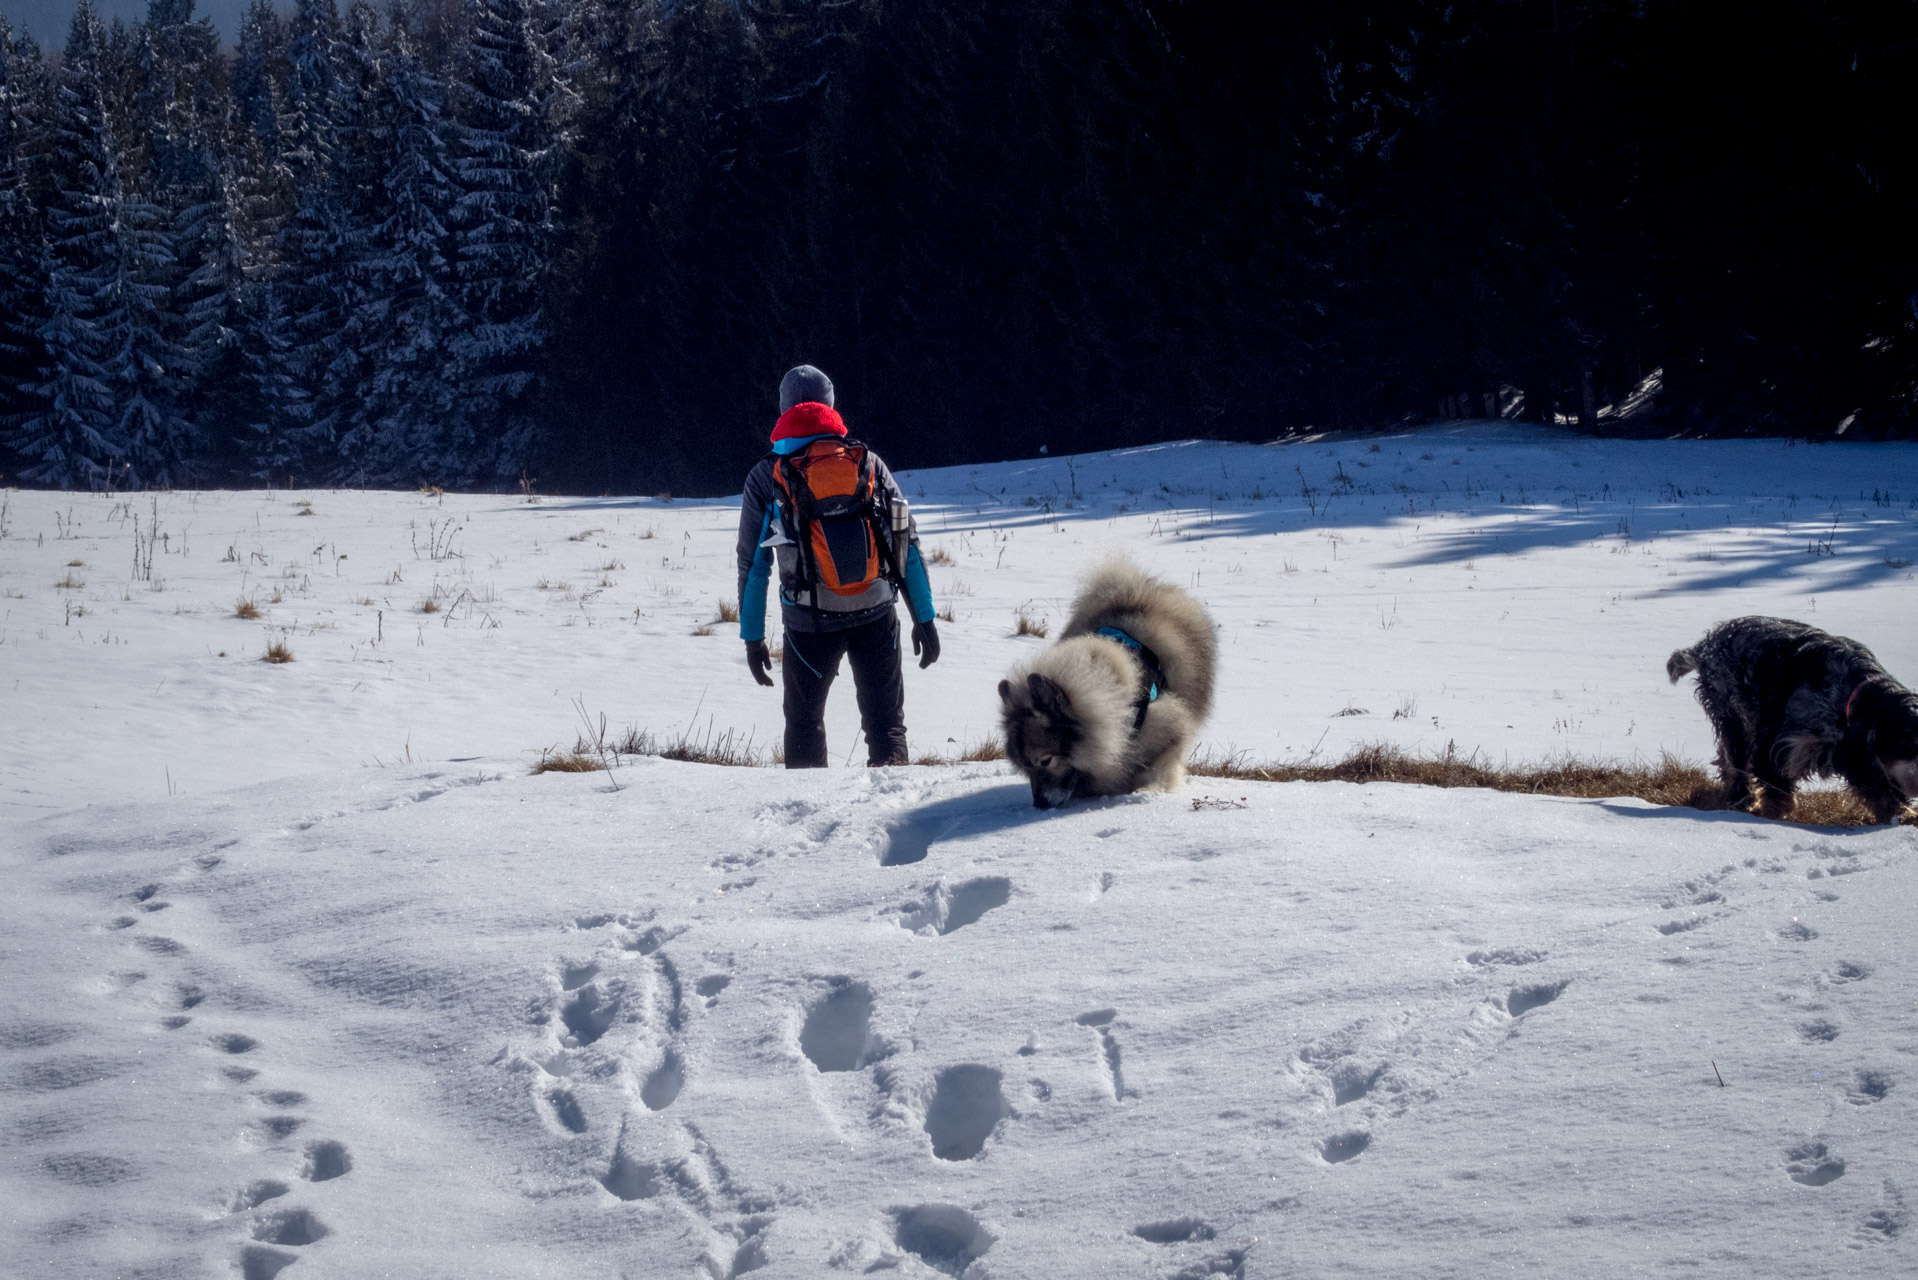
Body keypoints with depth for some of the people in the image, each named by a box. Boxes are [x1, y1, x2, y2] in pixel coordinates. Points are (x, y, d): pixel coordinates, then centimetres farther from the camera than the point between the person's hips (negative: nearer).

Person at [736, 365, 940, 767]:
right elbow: (909, 544, 2)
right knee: (886, 720, 12)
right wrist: (924, 619, 7)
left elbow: (753, 563, 1)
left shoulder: (767, 477, 1)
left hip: (810, 621, -1)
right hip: (876, 616, 1)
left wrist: (752, 638, 8)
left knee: (804, 722, 15)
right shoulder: (867, 462, 4)